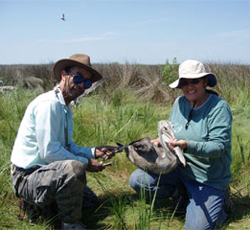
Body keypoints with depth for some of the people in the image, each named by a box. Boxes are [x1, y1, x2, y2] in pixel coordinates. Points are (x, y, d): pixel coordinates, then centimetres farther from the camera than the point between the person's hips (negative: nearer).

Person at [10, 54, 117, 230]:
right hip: (27, 177, -10)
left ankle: (35, 204, 17)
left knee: (90, 200, 16)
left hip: (42, 171, 10)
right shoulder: (49, 104, -20)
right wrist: (86, 162, -15)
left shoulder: (65, 108, 13)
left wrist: (94, 152, 2)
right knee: (75, 167, -36)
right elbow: (49, 151, -24)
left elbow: (68, 147, 17)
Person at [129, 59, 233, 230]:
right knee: (137, 179, -13)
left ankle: (220, 201, 19)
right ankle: (182, 194, 9)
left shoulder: (219, 107, -17)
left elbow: (219, 146, -24)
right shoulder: (179, 102, 1)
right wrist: (161, 140, -13)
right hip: (179, 168, 5)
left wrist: (188, 146, -41)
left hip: (208, 179, -5)